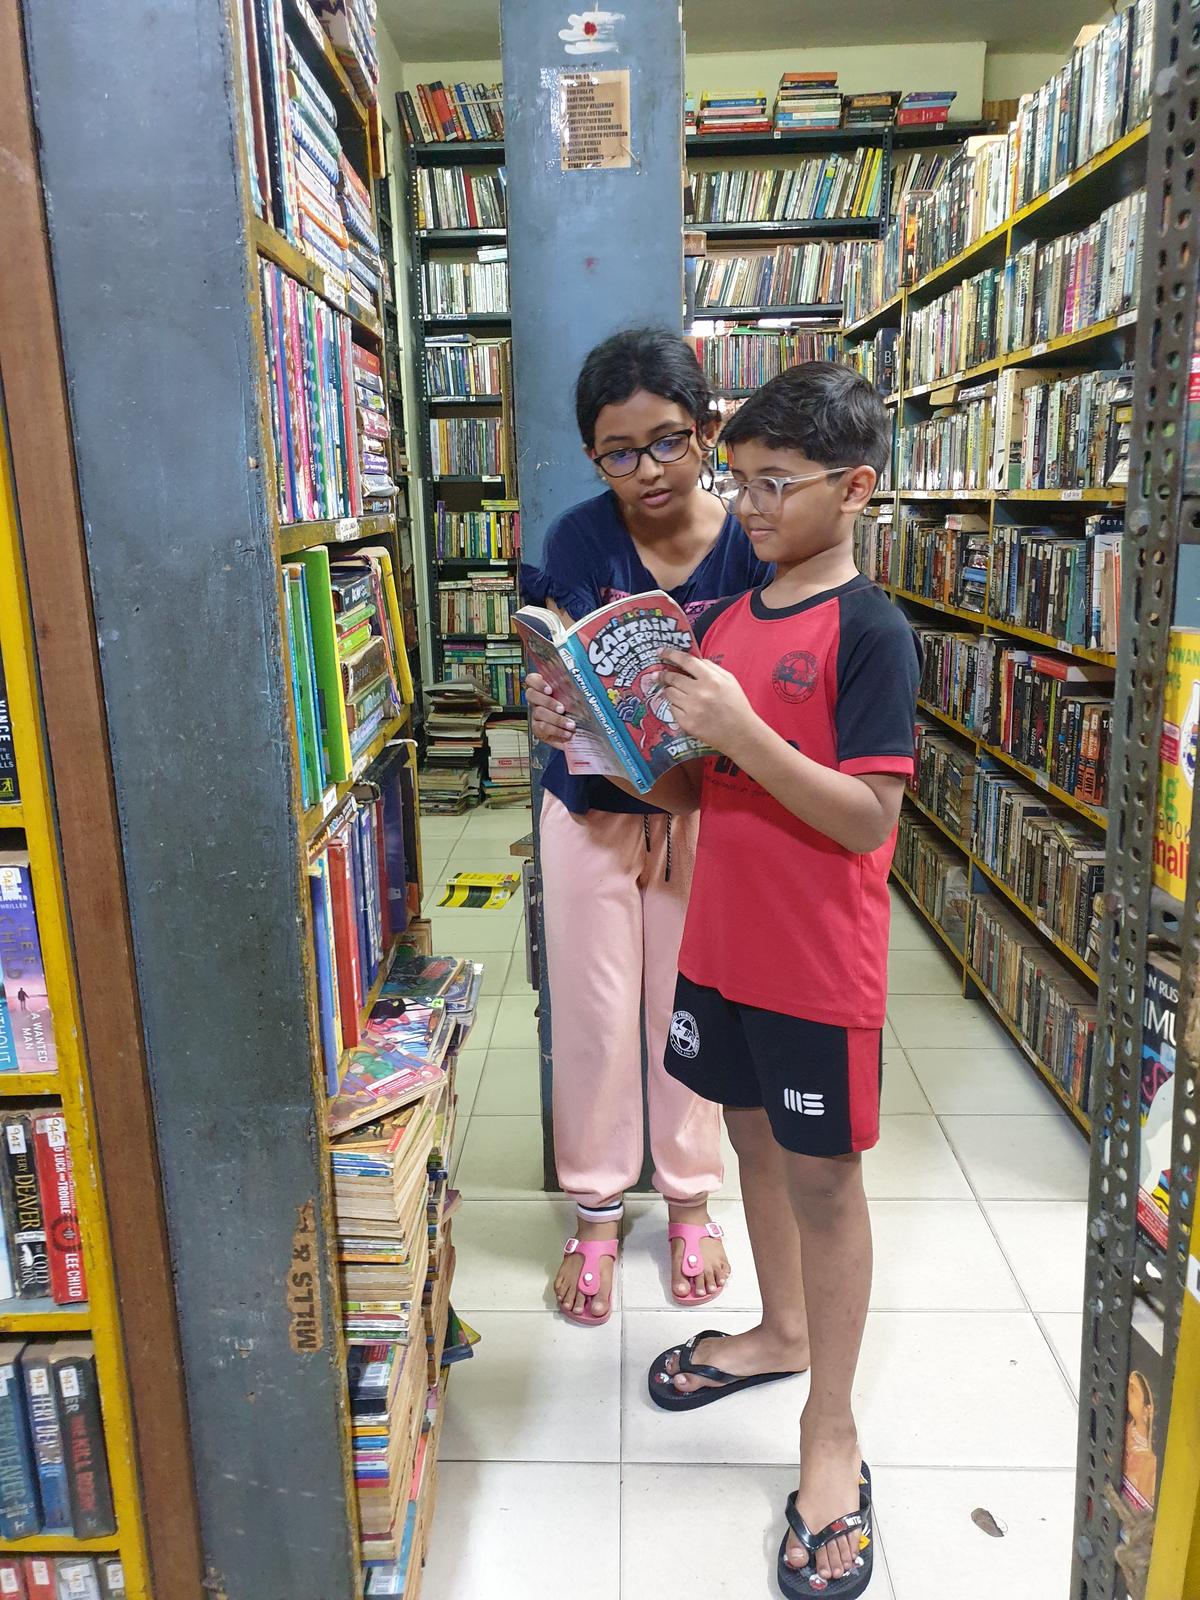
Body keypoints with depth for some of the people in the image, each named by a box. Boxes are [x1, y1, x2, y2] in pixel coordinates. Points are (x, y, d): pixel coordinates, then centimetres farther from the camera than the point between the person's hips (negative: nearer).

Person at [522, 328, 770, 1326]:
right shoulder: (577, 541, -11)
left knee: (687, 1007, 13)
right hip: (592, 807, 0)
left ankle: (690, 1198, 36)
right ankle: (597, 1210, 31)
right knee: (594, 1011, 9)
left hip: (701, 808, 0)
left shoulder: (748, 547, -12)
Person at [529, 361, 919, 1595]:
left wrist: (741, 730, -29)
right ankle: (782, 1330, 46)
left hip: (818, 967, -6)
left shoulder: (870, 634, -15)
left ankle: (830, 1436, 27)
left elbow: (869, 819, -20)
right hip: (718, 945, 7)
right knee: (755, 1138, 22)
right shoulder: (723, 622, 6)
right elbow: (686, 790, 8)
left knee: (823, 1177, 8)